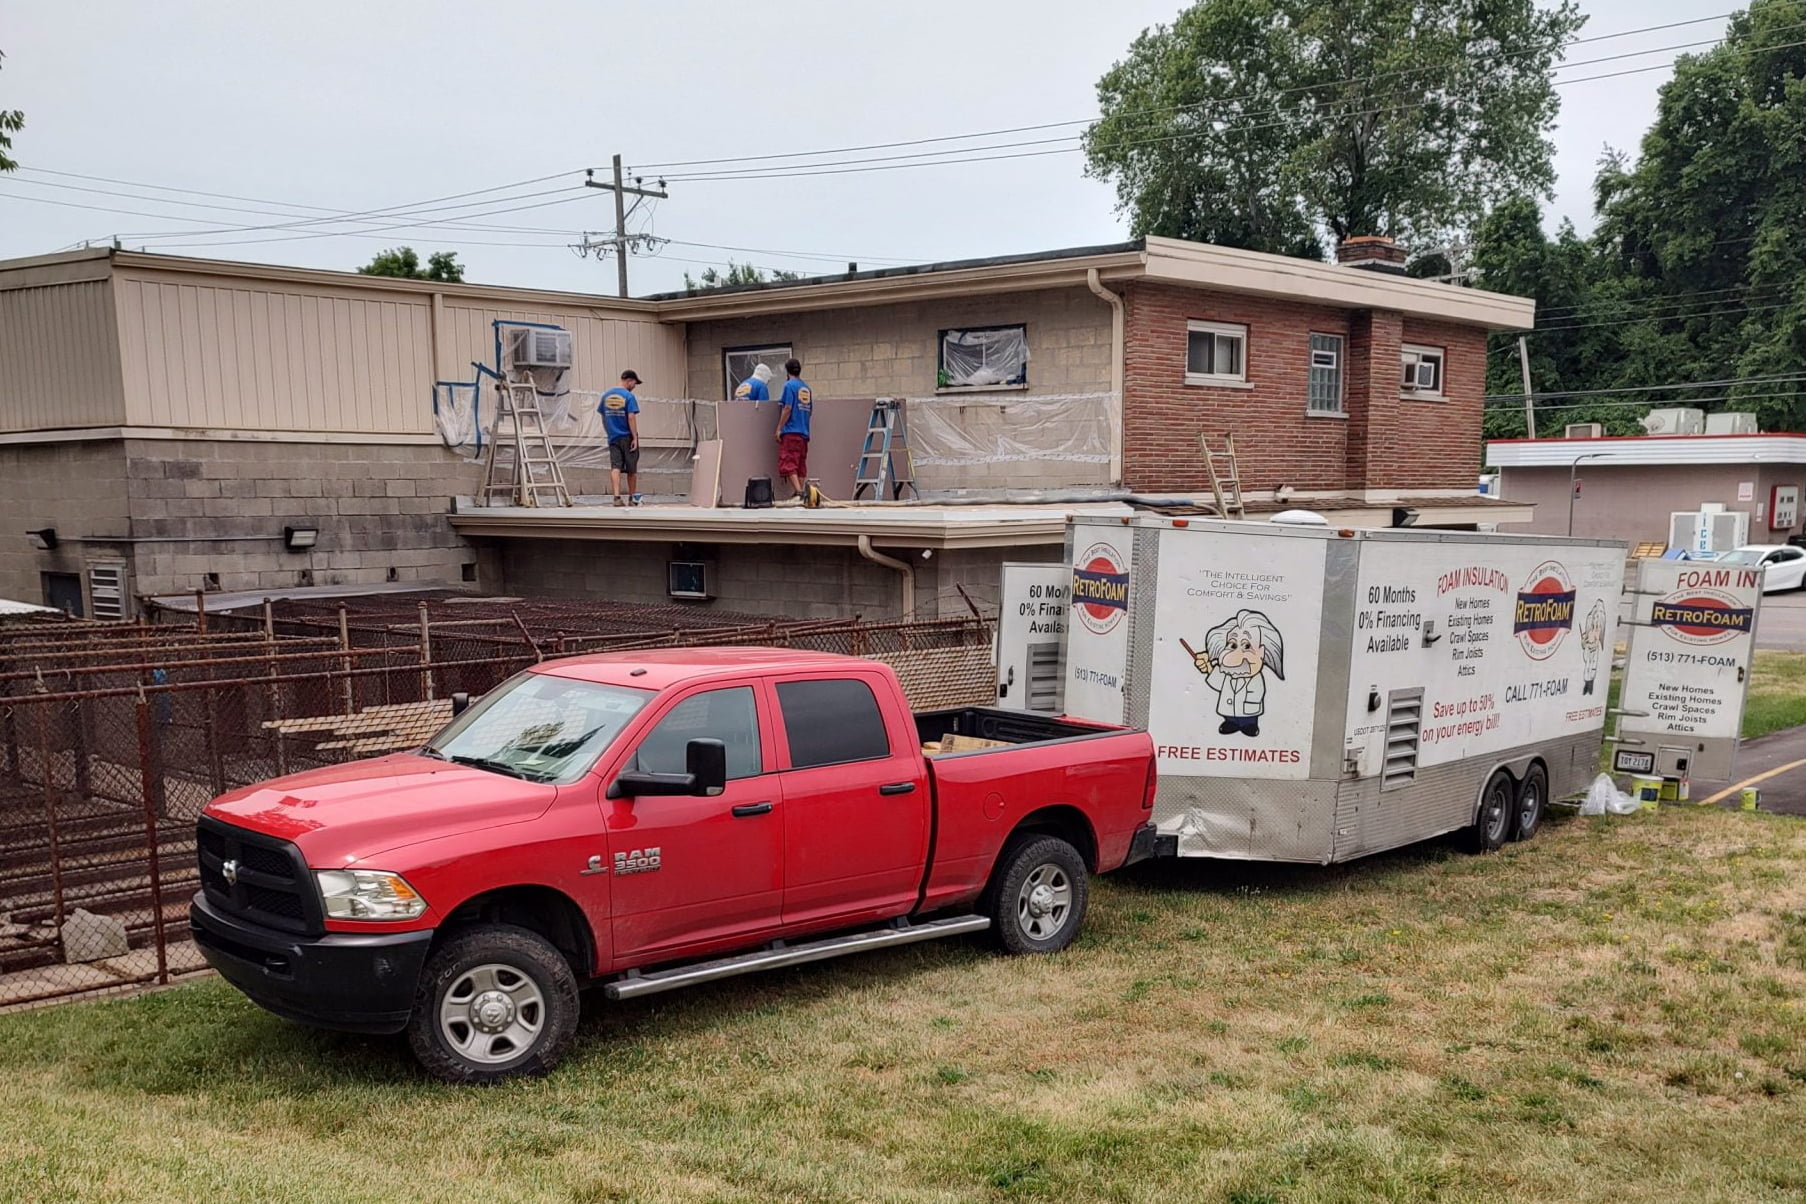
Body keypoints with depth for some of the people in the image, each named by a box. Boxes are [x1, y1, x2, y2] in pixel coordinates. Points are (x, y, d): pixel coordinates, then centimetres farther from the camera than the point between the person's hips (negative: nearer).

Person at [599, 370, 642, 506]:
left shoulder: (606, 395, 8)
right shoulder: (629, 396, -10)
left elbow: (603, 418, 12)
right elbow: (631, 417, -16)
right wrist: (635, 437, -14)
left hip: (613, 438, 4)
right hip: (627, 437, -4)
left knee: (615, 468, -2)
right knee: (631, 470, 9)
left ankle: (617, 497, -17)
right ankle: (632, 499, 20)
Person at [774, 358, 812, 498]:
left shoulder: (789, 385, -7)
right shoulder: (806, 387, 14)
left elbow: (787, 408, -14)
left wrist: (779, 428, -11)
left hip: (791, 431, -7)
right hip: (804, 432, 7)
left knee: (788, 463, -9)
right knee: (801, 465, 9)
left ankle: (798, 492, -20)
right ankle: (800, 492, 9)